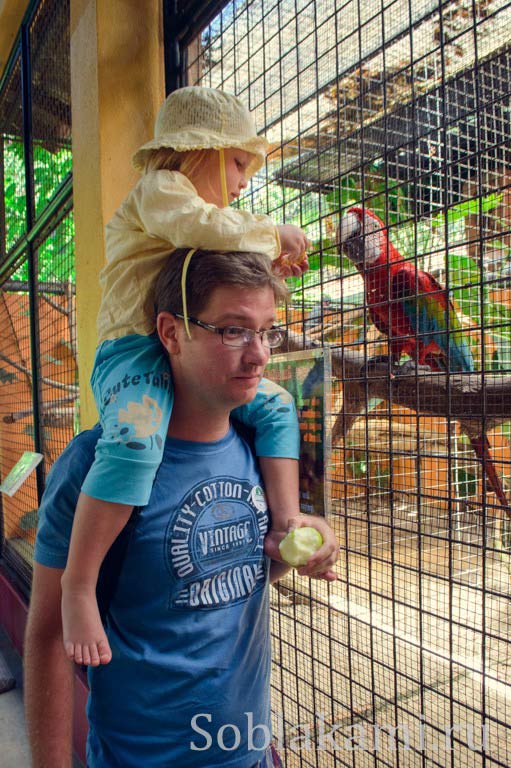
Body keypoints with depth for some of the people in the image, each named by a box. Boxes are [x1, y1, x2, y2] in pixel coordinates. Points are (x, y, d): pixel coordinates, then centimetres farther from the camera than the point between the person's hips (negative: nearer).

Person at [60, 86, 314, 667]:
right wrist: (274, 234, -9)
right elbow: (206, 227, -25)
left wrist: (270, 263, 16)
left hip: (186, 360, 10)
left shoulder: (188, 205, 29)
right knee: (135, 443, -34)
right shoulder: (159, 188, -2)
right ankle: (79, 583, -22)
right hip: (135, 351, -9)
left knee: (275, 405, 5)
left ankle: (285, 523, 2)